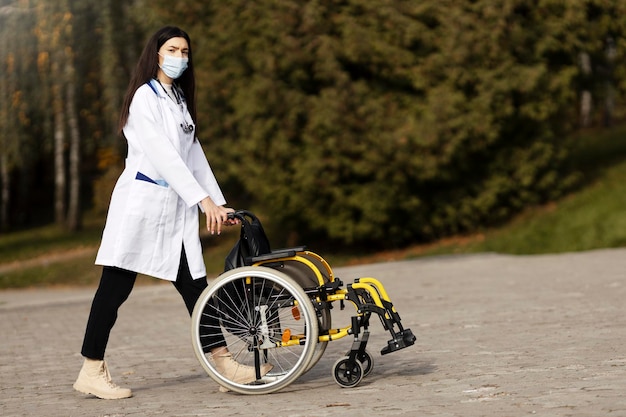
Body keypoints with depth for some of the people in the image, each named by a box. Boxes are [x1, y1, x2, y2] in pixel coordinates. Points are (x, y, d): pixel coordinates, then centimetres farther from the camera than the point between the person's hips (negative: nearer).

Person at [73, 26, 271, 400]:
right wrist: (203, 199, -18)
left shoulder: (179, 101, 21)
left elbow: (194, 155, 18)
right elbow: (163, 154, -14)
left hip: (176, 208, 8)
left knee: (195, 286, 5)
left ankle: (227, 366, 5)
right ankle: (92, 372, -2)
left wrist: (218, 204, 11)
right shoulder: (145, 97, -5)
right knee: (115, 287, -5)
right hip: (142, 202, -8)